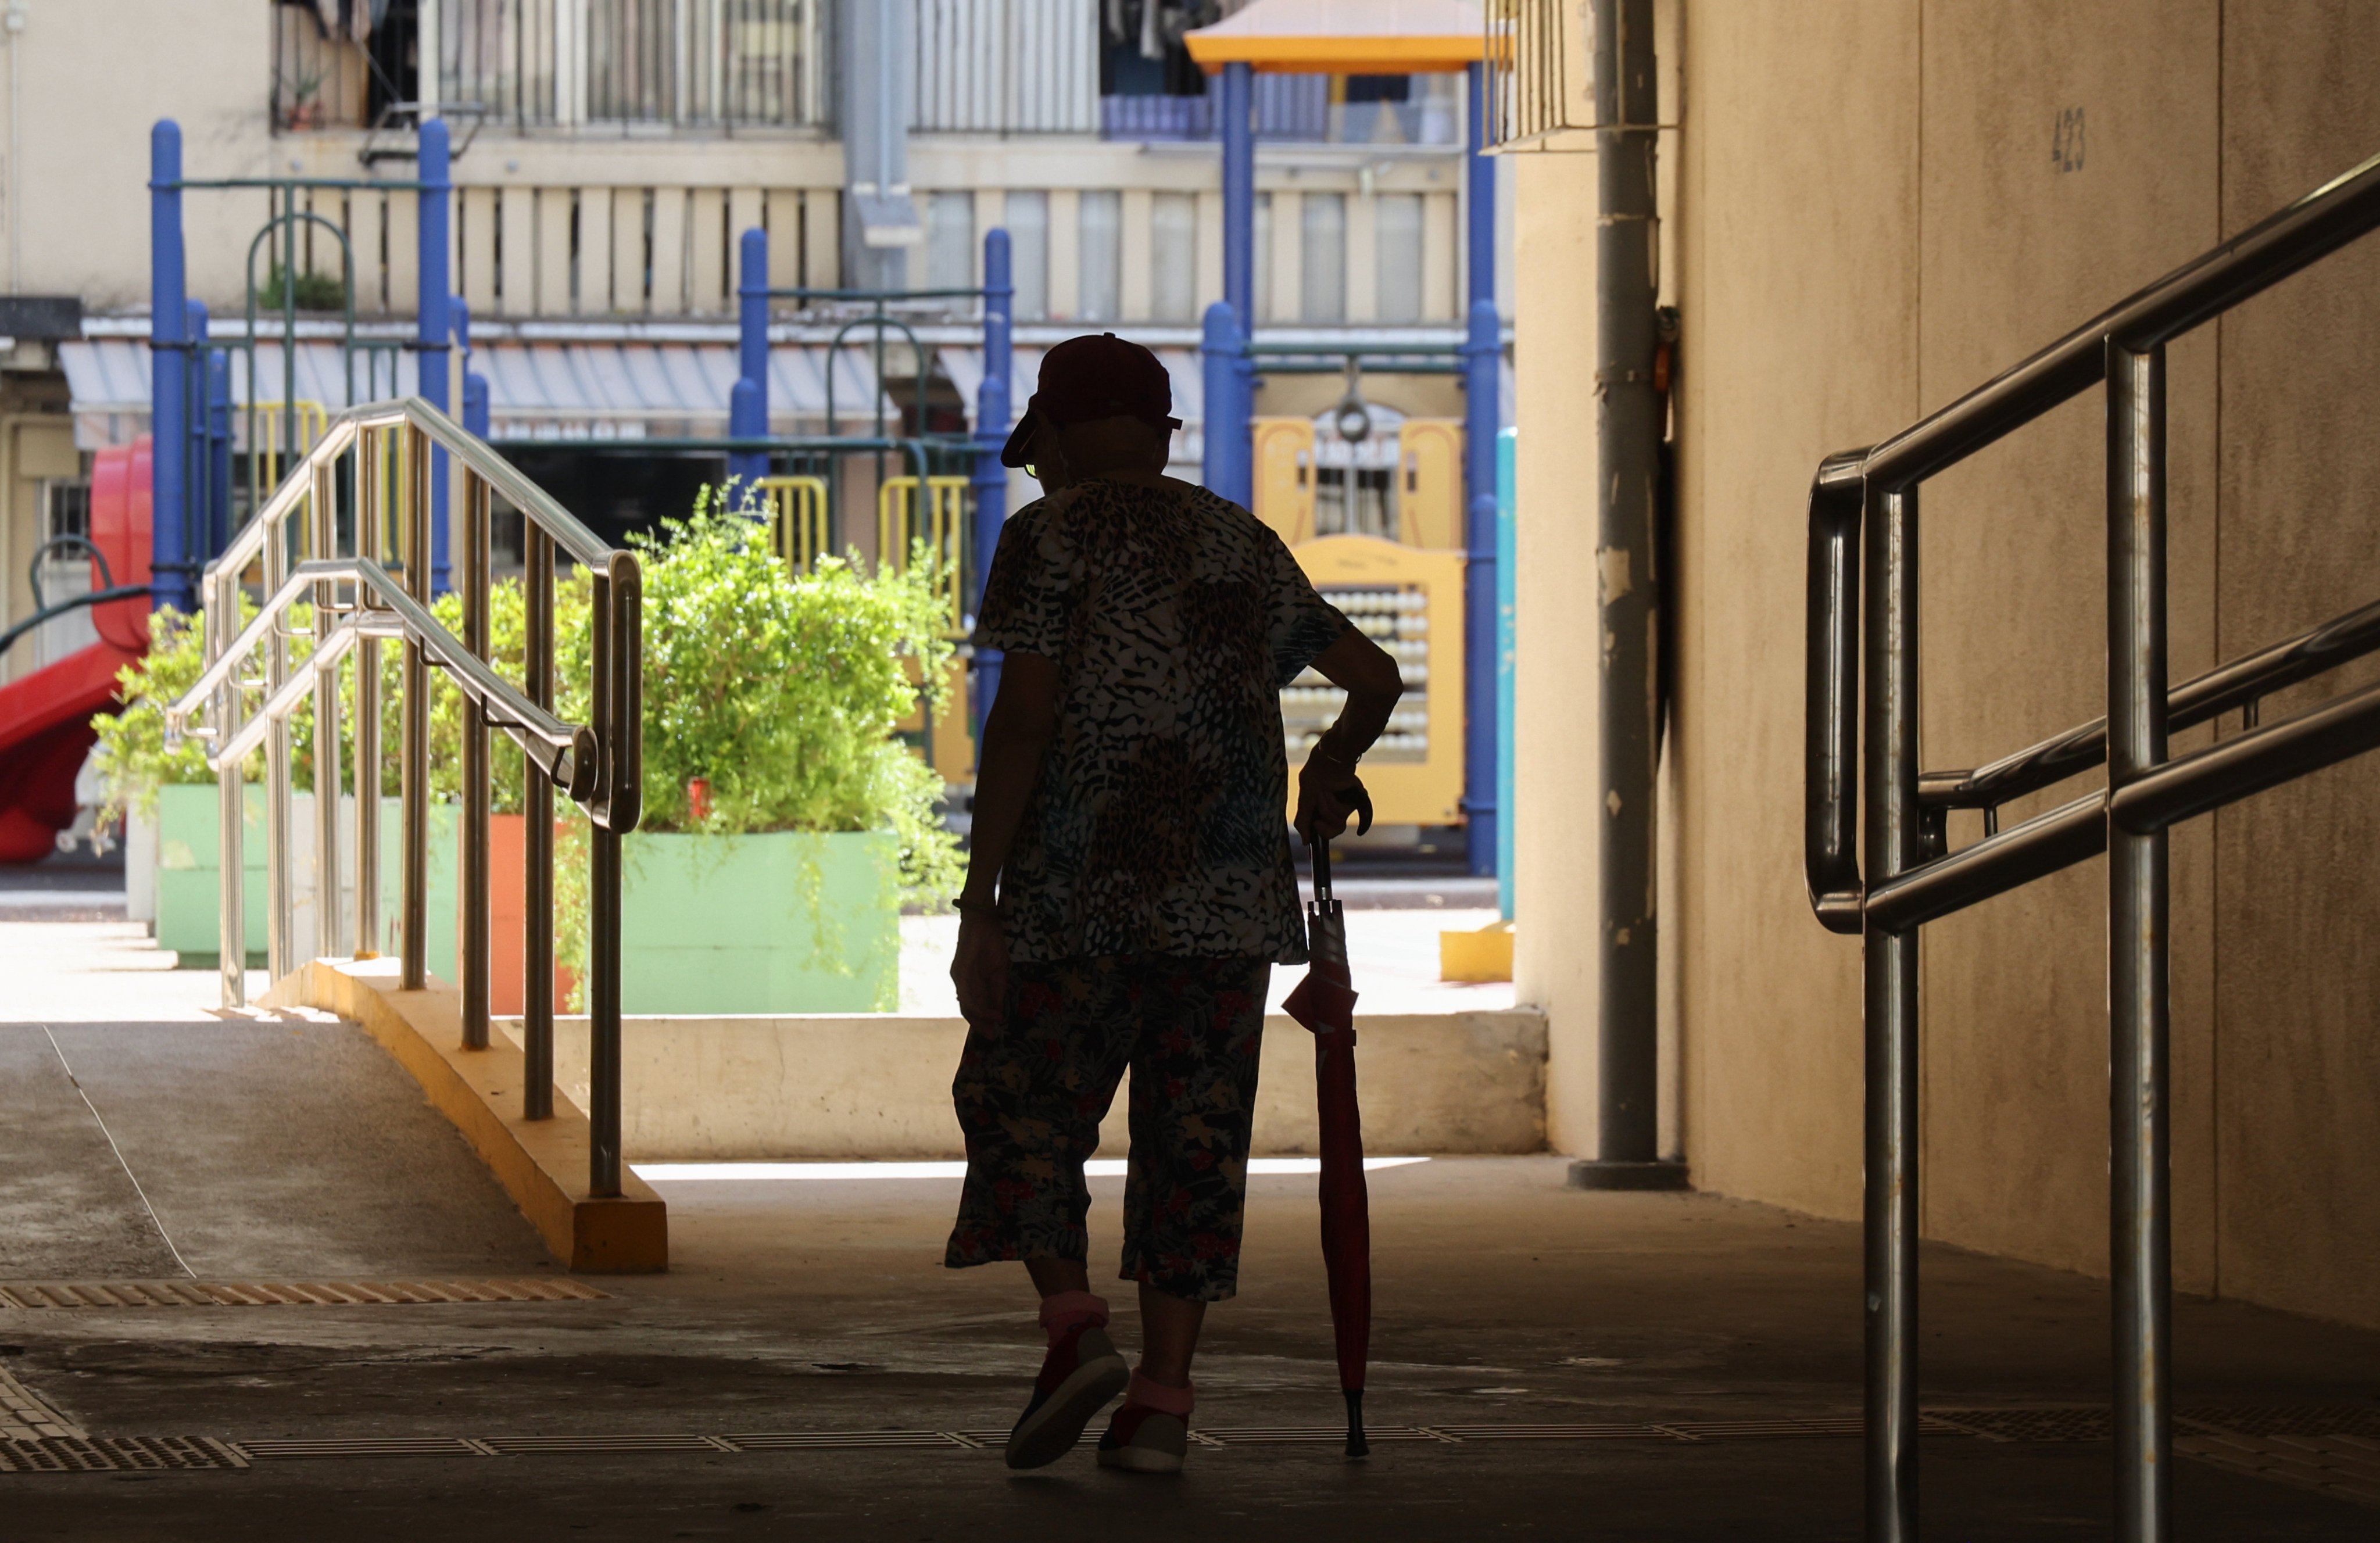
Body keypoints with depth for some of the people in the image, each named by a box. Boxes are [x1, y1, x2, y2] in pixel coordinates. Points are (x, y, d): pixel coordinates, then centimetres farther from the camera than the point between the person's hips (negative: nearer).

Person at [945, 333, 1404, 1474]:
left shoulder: (1053, 536, -1)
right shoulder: (1243, 545, 15)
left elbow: (1021, 723, -10)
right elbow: (1375, 676, 22)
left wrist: (978, 906, -10)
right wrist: (1329, 773, 42)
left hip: (1079, 888, -4)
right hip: (1227, 890, 4)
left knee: (1025, 1106, 7)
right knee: (1193, 1133, 7)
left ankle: (1073, 1324, -14)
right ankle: (1162, 1396, 2)